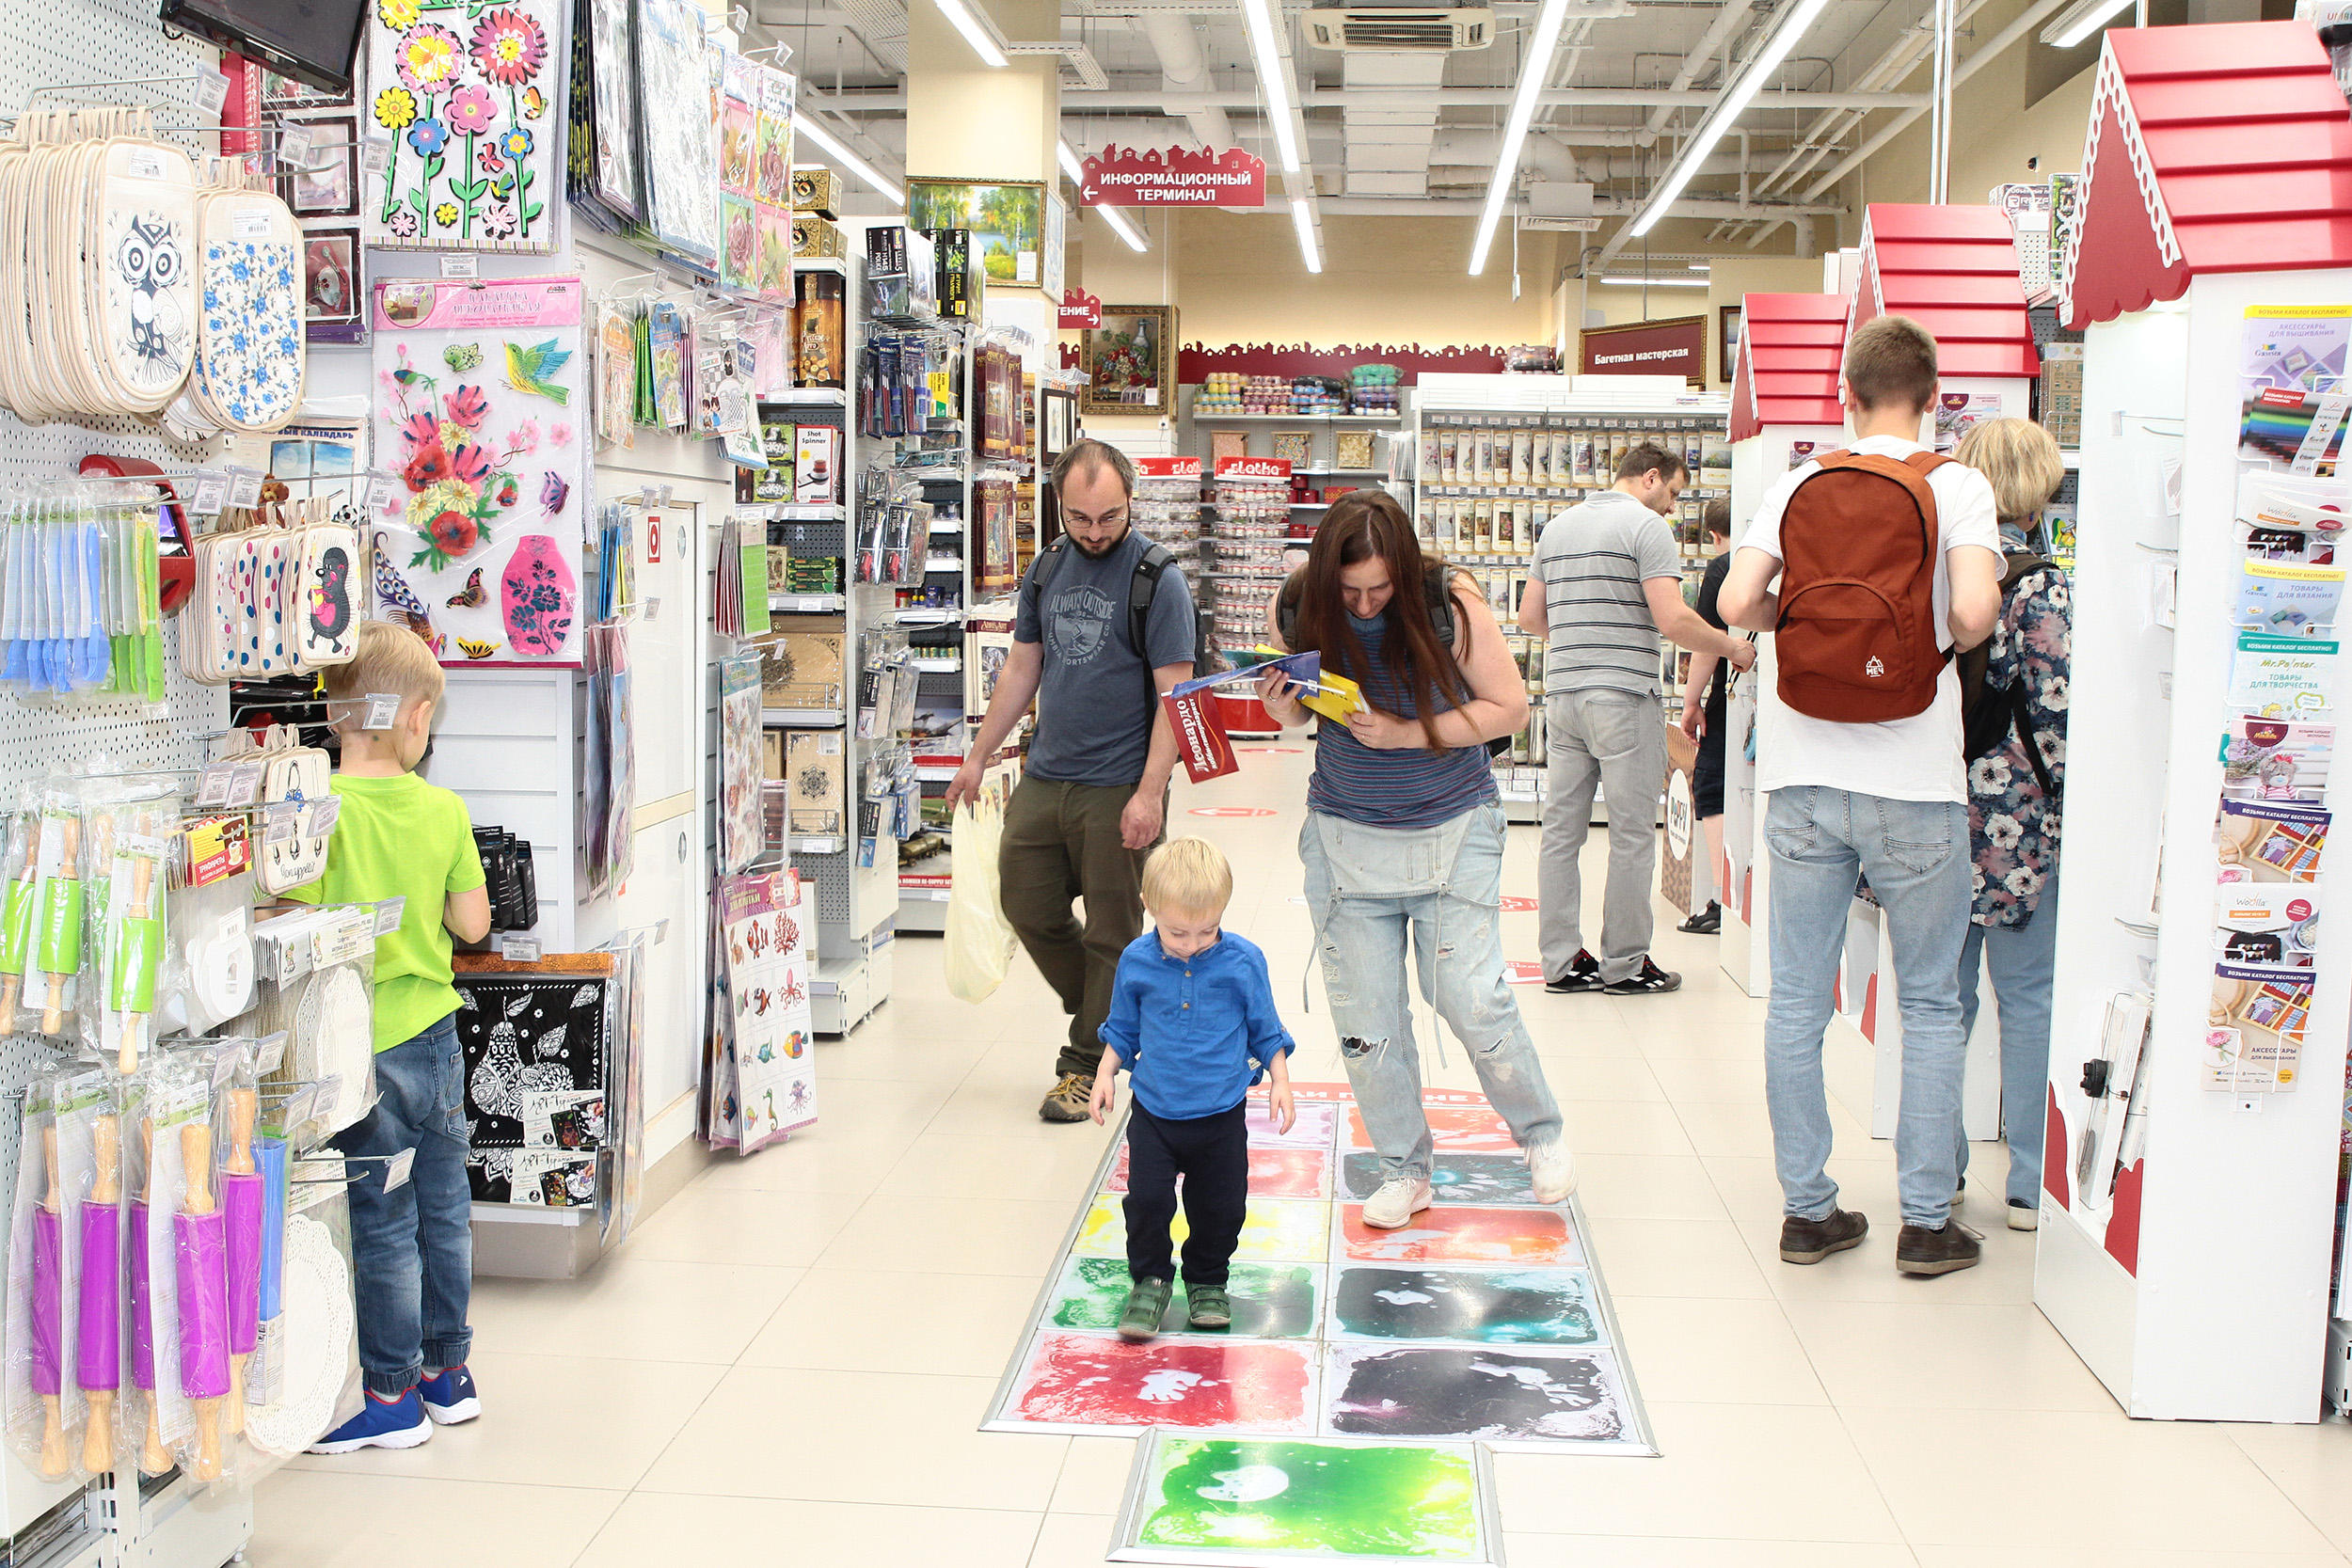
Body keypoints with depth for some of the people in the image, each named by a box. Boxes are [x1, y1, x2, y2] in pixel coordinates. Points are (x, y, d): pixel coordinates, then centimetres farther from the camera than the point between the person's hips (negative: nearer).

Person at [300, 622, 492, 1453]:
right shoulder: (444, 809, -4)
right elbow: (473, 924, 1)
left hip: (366, 1045, -4)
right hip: (435, 1031, 5)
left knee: (382, 1225, 4)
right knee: (444, 1206, 16)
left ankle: (393, 1397, 15)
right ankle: (447, 1373, 29)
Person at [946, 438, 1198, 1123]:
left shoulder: (1156, 579, -10)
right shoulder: (1047, 567, 8)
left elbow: (1174, 694, -13)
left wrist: (1150, 793, -20)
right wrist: (977, 757, 15)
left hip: (1118, 787, -6)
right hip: (1044, 777, 6)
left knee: (1110, 935, 3)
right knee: (1028, 907, 11)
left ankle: (1087, 1065, 16)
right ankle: (1112, 1019, 31)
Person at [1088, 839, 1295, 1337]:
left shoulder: (1242, 961, -10)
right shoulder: (1136, 961, -6)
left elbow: (1265, 1030, 3)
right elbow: (1123, 1029, 10)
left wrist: (1280, 1081, -3)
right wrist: (1106, 1074, 0)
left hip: (1221, 1113, 0)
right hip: (1154, 1112, 0)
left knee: (1221, 1204, 8)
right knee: (1147, 1198, -6)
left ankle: (1207, 1281, 32)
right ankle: (1149, 1281, 15)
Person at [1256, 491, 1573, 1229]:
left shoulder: (1449, 604, -15)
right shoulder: (1295, 612, -8)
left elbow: (1509, 706, -10)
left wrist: (1405, 732, -21)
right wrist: (1283, 708, -16)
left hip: (1453, 831, -2)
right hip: (1345, 836, 3)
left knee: (1471, 998, -7)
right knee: (1364, 1017, 3)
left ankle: (1541, 1132, 20)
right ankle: (1404, 1172, 22)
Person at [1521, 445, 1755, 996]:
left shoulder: (1558, 527, 16)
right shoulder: (1646, 526, -7)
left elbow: (1529, 616, 19)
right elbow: (1673, 619, -16)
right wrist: (1733, 649, -2)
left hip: (1561, 693, 7)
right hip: (1623, 694, -7)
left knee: (1562, 829, 8)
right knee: (1631, 834, 0)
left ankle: (1562, 960, 11)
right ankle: (1625, 964, 5)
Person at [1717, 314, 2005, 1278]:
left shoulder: (1799, 485, 3)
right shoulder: (1955, 486, -4)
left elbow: (1737, 602, -7)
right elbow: (1974, 609, -18)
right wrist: (1949, 644, 4)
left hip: (1803, 777, 2)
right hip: (1914, 782, -2)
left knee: (1796, 1002, 9)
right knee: (1930, 1006, 9)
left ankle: (1807, 1209, 15)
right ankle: (1927, 1222, 13)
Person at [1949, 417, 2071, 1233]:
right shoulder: (2041, 586, -12)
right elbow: (2053, 713, -15)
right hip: (2016, 817, -5)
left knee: (1942, 990, 12)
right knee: (2030, 995, 4)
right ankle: (2032, 1182, 8)